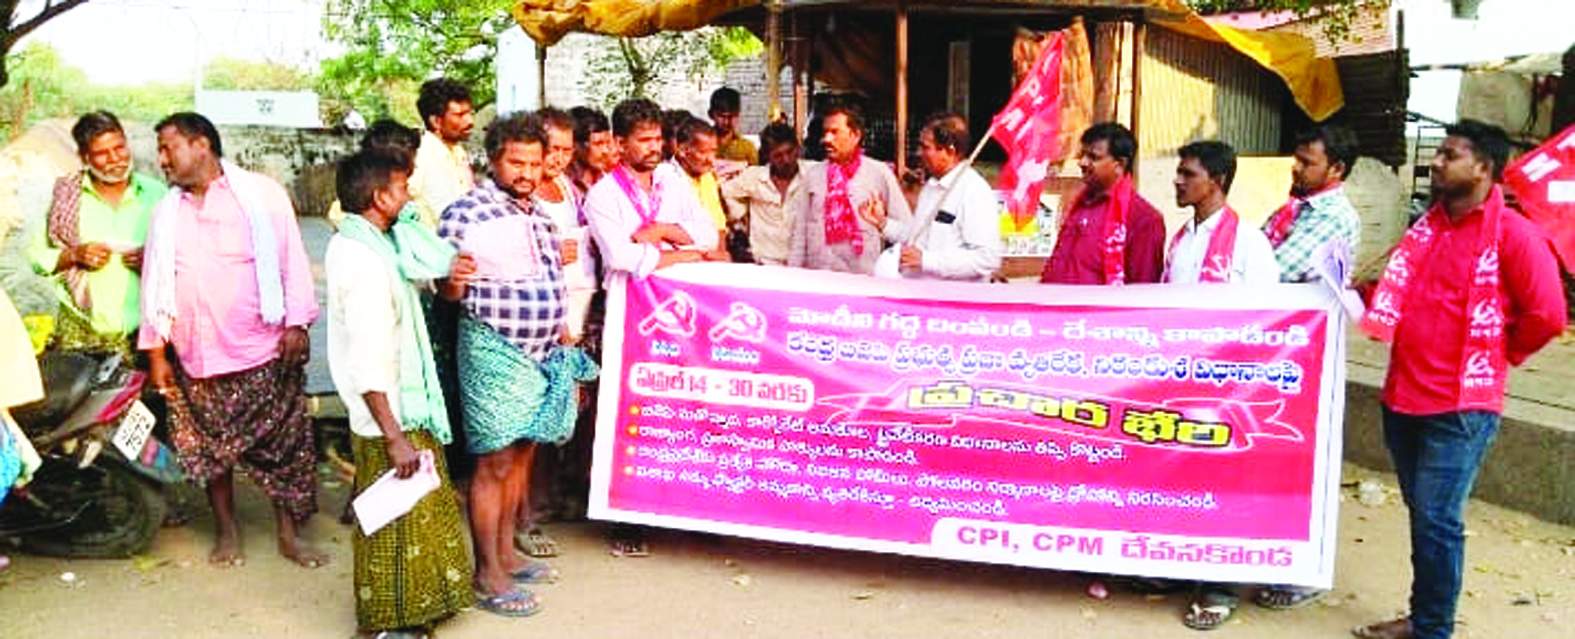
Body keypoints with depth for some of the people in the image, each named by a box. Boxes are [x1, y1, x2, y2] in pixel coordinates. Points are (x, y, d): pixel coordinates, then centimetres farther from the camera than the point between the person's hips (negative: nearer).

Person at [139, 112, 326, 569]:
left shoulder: (261, 193, 1)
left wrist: (296, 323, -10)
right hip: (196, 356, 4)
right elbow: (156, 283, 14)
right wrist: (156, 351, 9)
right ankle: (226, 531, 23)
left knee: (283, 444, 0)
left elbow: (292, 258, -3)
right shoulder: (167, 212, 14)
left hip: (263, 347, -4)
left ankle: (289, 534, 11)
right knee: (210, 446, 8)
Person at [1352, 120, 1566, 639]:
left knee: (1437, 520, -4)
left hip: (1460, 405, -7)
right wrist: (1366, 298, 7)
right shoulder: (1429, 224, 11)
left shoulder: (1512, 233, -11)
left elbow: (1547, 314, -13)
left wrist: (1498, 355, -1)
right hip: (1403, 395, 7)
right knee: (1421, 513, 16)